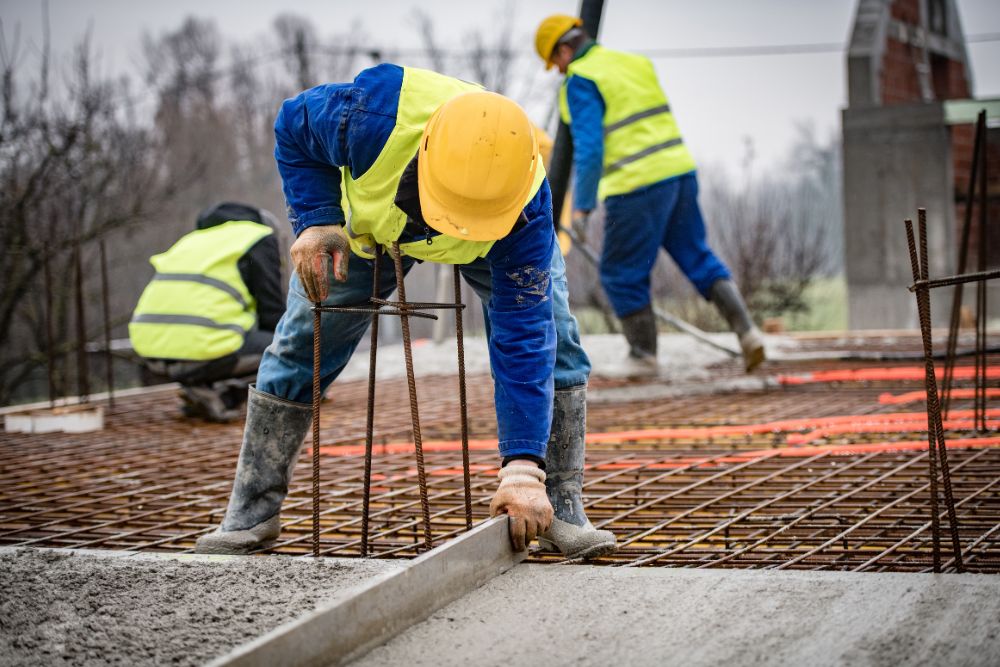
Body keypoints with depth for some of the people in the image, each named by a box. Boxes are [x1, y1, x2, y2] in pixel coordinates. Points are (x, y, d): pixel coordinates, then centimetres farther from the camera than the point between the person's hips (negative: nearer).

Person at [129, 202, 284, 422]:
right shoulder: (261, 240, 11)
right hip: (201, 348, -7)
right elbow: (272, 313, 5)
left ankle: (198, 387, 12)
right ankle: (217, 395, -6)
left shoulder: (193, 239, 31)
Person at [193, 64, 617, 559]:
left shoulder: (526, 208, -44)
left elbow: (522, 342, -43)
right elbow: (293, 128, -21)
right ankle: (252, 511, 11)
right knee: (300, 345, -2)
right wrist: (315, 221, -33)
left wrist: (523, 470, -49)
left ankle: (561, 510, -7)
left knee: (547, 337, -19)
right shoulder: (368, 115, -46)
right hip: (368, 219, 1)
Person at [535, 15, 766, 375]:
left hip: (637, 187, -7)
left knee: (622, 275, 10)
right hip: (679, 172, 7)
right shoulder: (635, 62, 15)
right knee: (698, 259, 15)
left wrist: (582, 206, -14)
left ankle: (643, 355, 18)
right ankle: (746, 329, 2)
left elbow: (589, 148, -17)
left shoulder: (580, 82, -9)